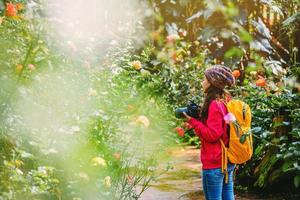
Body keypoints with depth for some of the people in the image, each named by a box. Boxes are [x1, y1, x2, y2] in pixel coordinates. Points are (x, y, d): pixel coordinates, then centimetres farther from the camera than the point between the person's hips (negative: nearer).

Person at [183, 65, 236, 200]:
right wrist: (197, 118, 7)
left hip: (214, 164, -9)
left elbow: (212, 134, -20)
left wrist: (193, 121, -14)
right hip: (228, 162, 9)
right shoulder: (225, 102, 10)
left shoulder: (214, 104, -17)